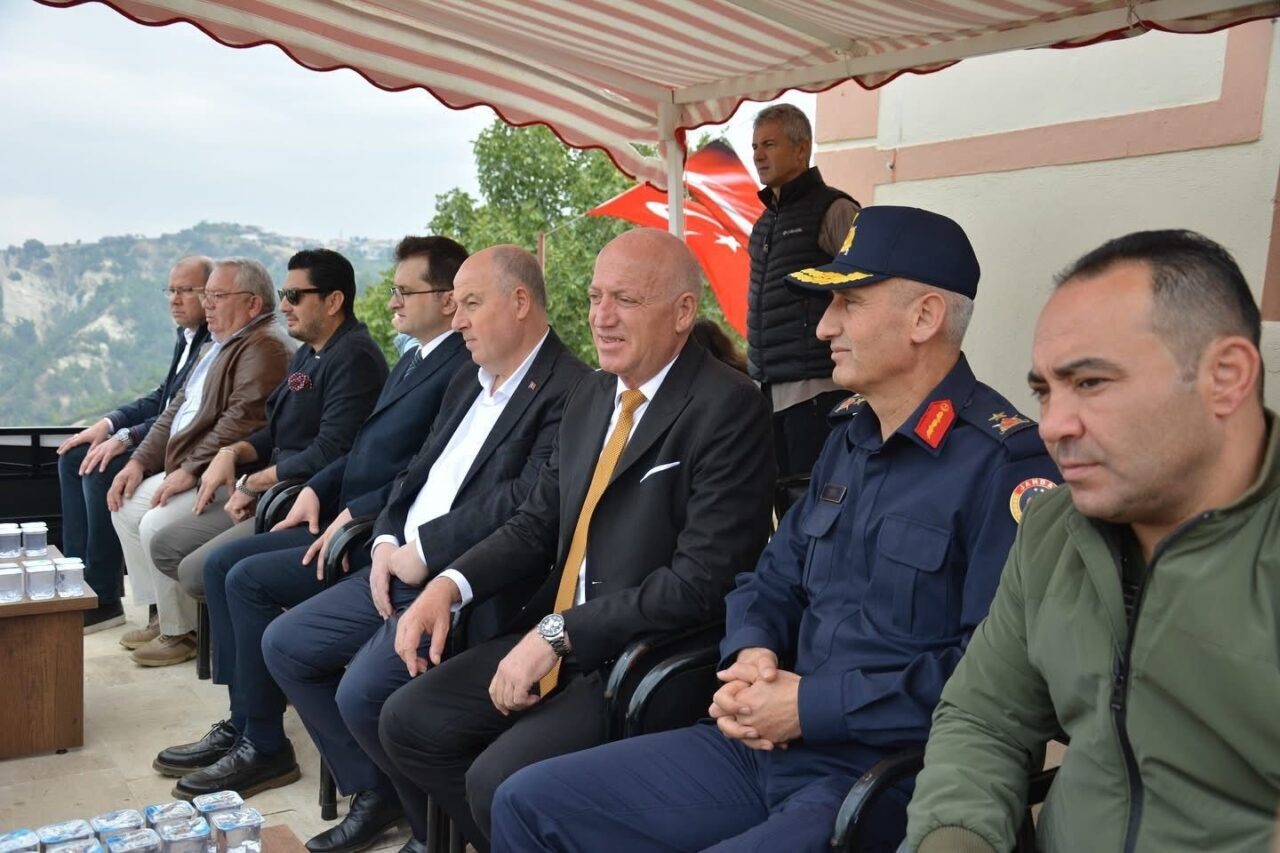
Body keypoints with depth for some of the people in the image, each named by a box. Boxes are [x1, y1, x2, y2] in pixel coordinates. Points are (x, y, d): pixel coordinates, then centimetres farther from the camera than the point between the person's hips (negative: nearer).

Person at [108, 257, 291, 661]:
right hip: (186, 471, 11)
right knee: (126, 507, 12)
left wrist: (190, 470, -23)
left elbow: (241, 421, -25)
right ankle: (160, 615, 19)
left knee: (156, 524, -23)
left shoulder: (264, 347, -16)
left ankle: (178, 632, -3)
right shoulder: (214, 347, 19)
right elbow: (177, 410, 20)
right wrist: (140, 461, 10)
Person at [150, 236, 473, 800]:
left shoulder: (463, 369, -16)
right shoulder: (413, 359, 17)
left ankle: (263, 747, -1)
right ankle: (242, 722, 11)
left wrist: (355, 514, -21)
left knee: (249, 580, -17)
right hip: (341, 519, 10)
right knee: (222, 563, 6)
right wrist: (317, 489, 7)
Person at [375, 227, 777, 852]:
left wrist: (558, 634, -21)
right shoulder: (592, 396, 10)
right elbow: (537, 525, 14)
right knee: (409, 721, 2)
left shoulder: (727, 407, -16)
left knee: (499, 779, -21)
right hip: (555, 638, 8)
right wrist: (450, 585, -4)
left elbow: (702, 580, -21)